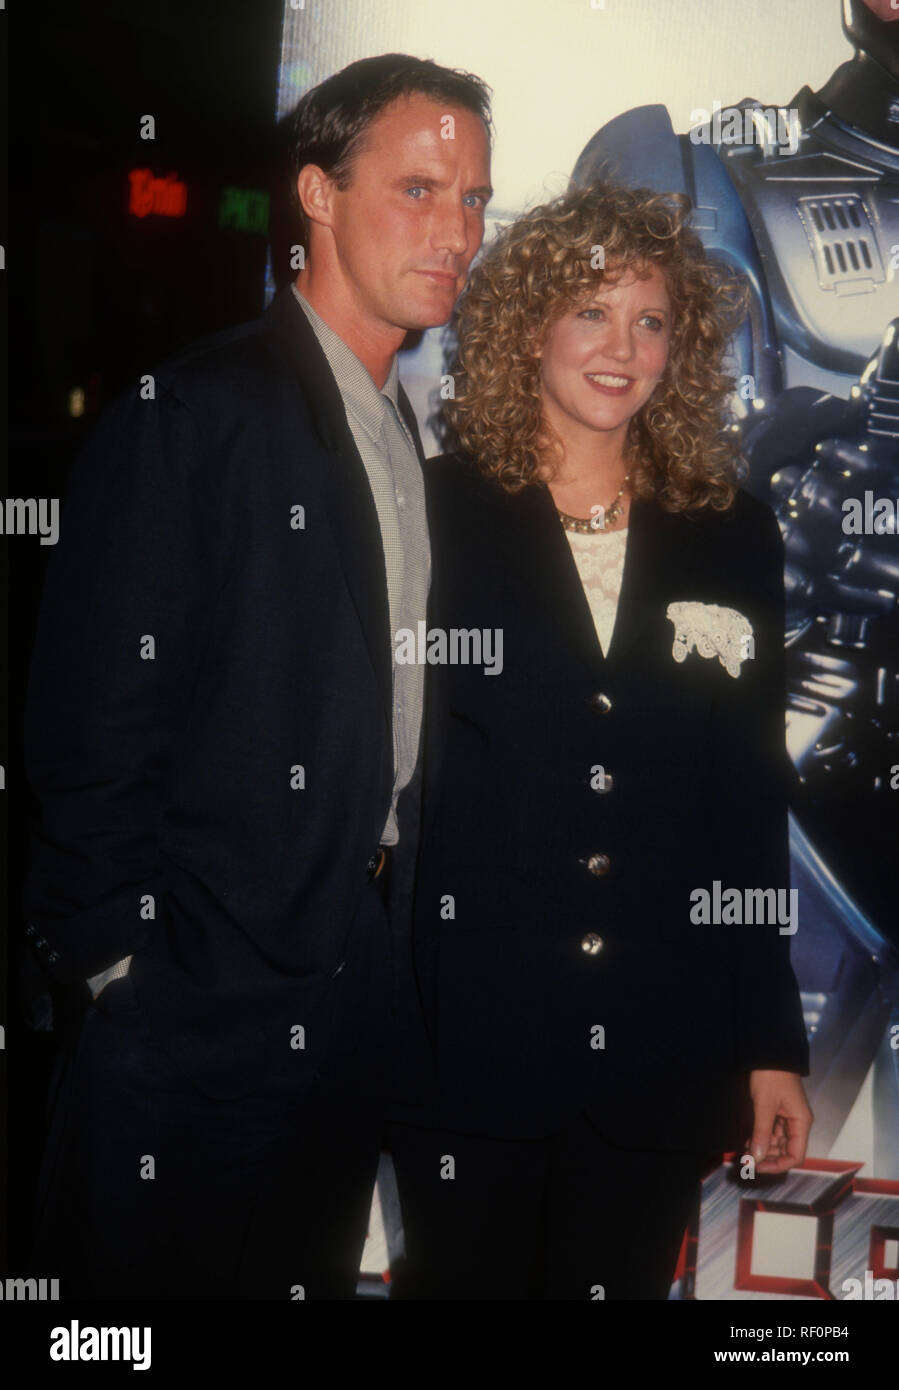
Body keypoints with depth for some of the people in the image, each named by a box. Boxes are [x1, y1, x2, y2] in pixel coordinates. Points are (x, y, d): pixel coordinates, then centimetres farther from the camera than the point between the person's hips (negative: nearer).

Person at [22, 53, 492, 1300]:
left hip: (351, 984, 8)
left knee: (311, 1268, 18)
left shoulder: (402, 435, 13)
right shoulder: (191, 413, -13)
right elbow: (91, 720, -16)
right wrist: (118, 958, -15)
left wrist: (391, 904, 10)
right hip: (200, 996, -7)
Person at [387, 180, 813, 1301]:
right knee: (464, 1278, 12)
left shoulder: (733, 541, 7)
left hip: (660, 1055, 2)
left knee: (618, 1282, 14)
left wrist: (773, 1043, 7)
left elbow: (752, 804, 8)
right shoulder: (432, 513, 0)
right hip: (467, 1035, -2)